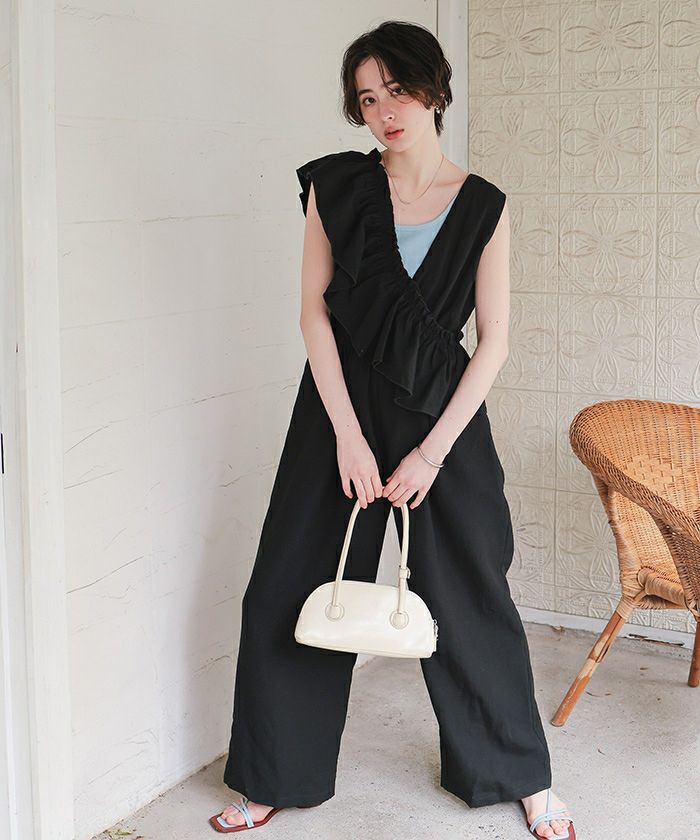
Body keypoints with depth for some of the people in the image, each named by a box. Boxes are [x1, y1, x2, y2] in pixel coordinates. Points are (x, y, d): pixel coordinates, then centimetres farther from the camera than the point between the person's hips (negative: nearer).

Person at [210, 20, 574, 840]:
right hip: (342, 404, 1)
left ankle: (522, 774, 27)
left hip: (442, 411, -1)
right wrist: (349, 434, -12)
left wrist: (432, 452, -10)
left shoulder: (482, 208, -2)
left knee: (470, 598, 6)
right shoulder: (335, 186, -1)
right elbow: (314, 310, -4)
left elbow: (494, 342, -3)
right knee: (290, 592, 4)